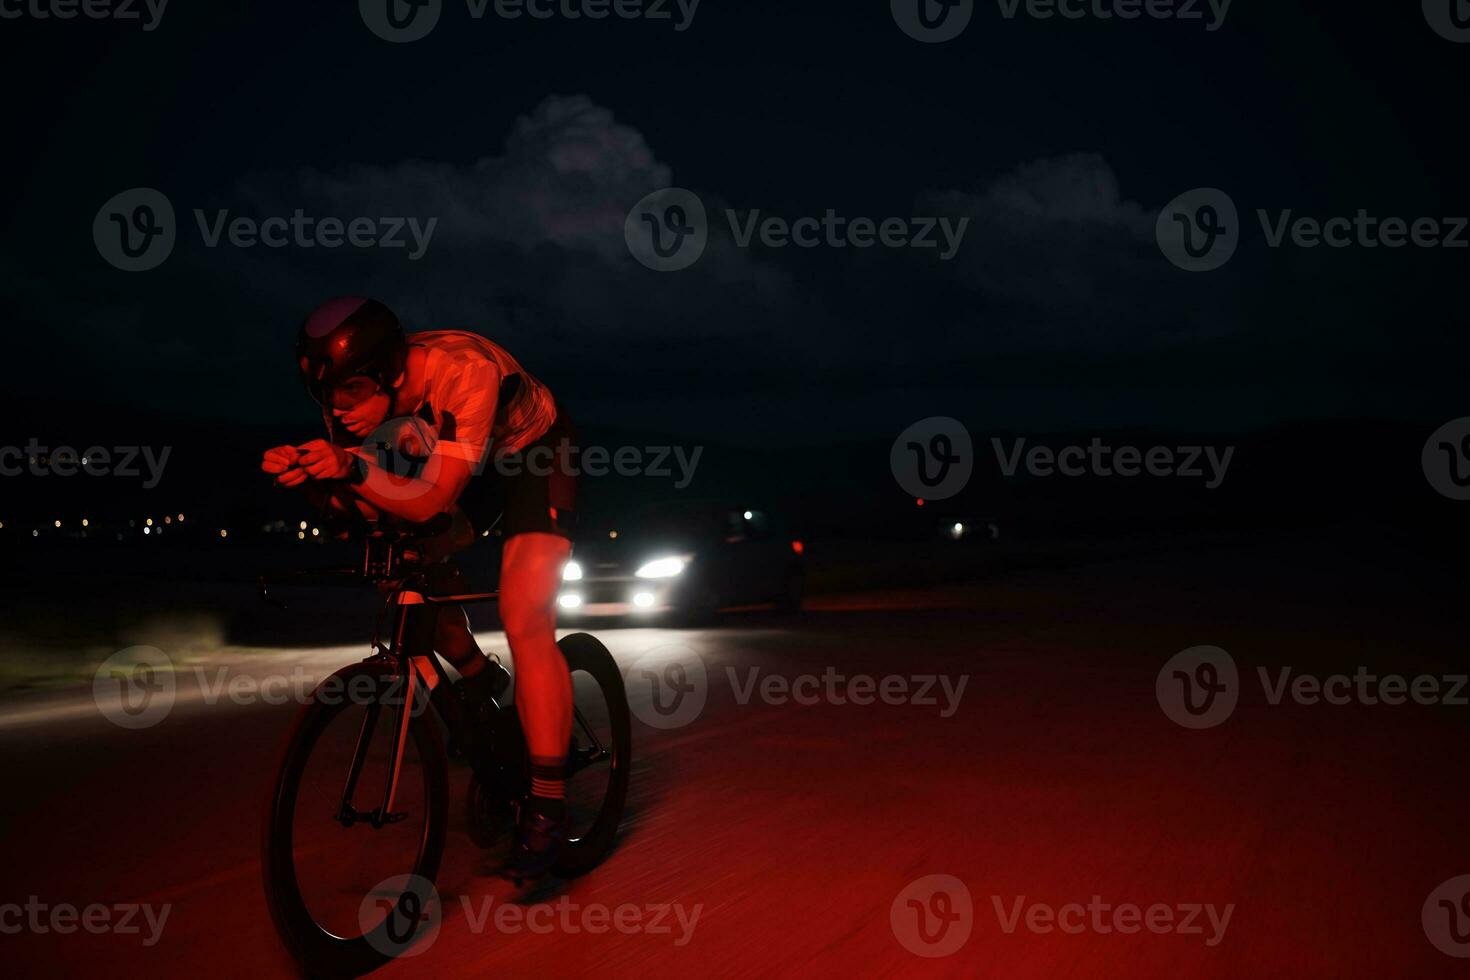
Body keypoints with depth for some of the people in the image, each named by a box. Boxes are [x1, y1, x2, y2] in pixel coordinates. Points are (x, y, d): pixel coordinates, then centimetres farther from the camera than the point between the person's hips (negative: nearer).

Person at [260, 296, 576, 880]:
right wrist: (311, 476, -32)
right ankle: (479, 678, 20)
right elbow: (369, 508, -14)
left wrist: (354, 467, -52)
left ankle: (547, 806, -12)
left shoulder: (463, 372, -37)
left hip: (535, 452, -7)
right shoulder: (358, 399, -18)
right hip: (475, 464, 7)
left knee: (524, 622, -20)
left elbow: (432, 504, -37)